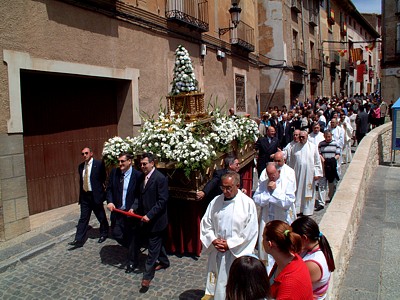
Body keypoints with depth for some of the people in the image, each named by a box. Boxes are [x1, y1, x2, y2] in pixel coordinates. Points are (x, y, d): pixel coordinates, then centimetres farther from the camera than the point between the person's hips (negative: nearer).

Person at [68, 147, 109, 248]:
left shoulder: (99, 164, -11)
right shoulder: (81, 166, 7)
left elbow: (103, 178, -7)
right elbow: (81, 181, 14)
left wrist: (99, 189, -3)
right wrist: (81, 195, 14)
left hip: (95, 195, -5)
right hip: (84, 195, 5)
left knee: (101, 217, 11)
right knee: (83, 218, 7)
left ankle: (104, 234, 32)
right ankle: (79, 240, 11)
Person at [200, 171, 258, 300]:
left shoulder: (248, 203, -10)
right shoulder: (215, 202, 1)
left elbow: (251, 230, -10)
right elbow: (205, 223, 7)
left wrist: (230, 244, -12)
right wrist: (213, 240, -9)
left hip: (237, 253, -3)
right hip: (216, 251, 3)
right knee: (216, 280, 17)